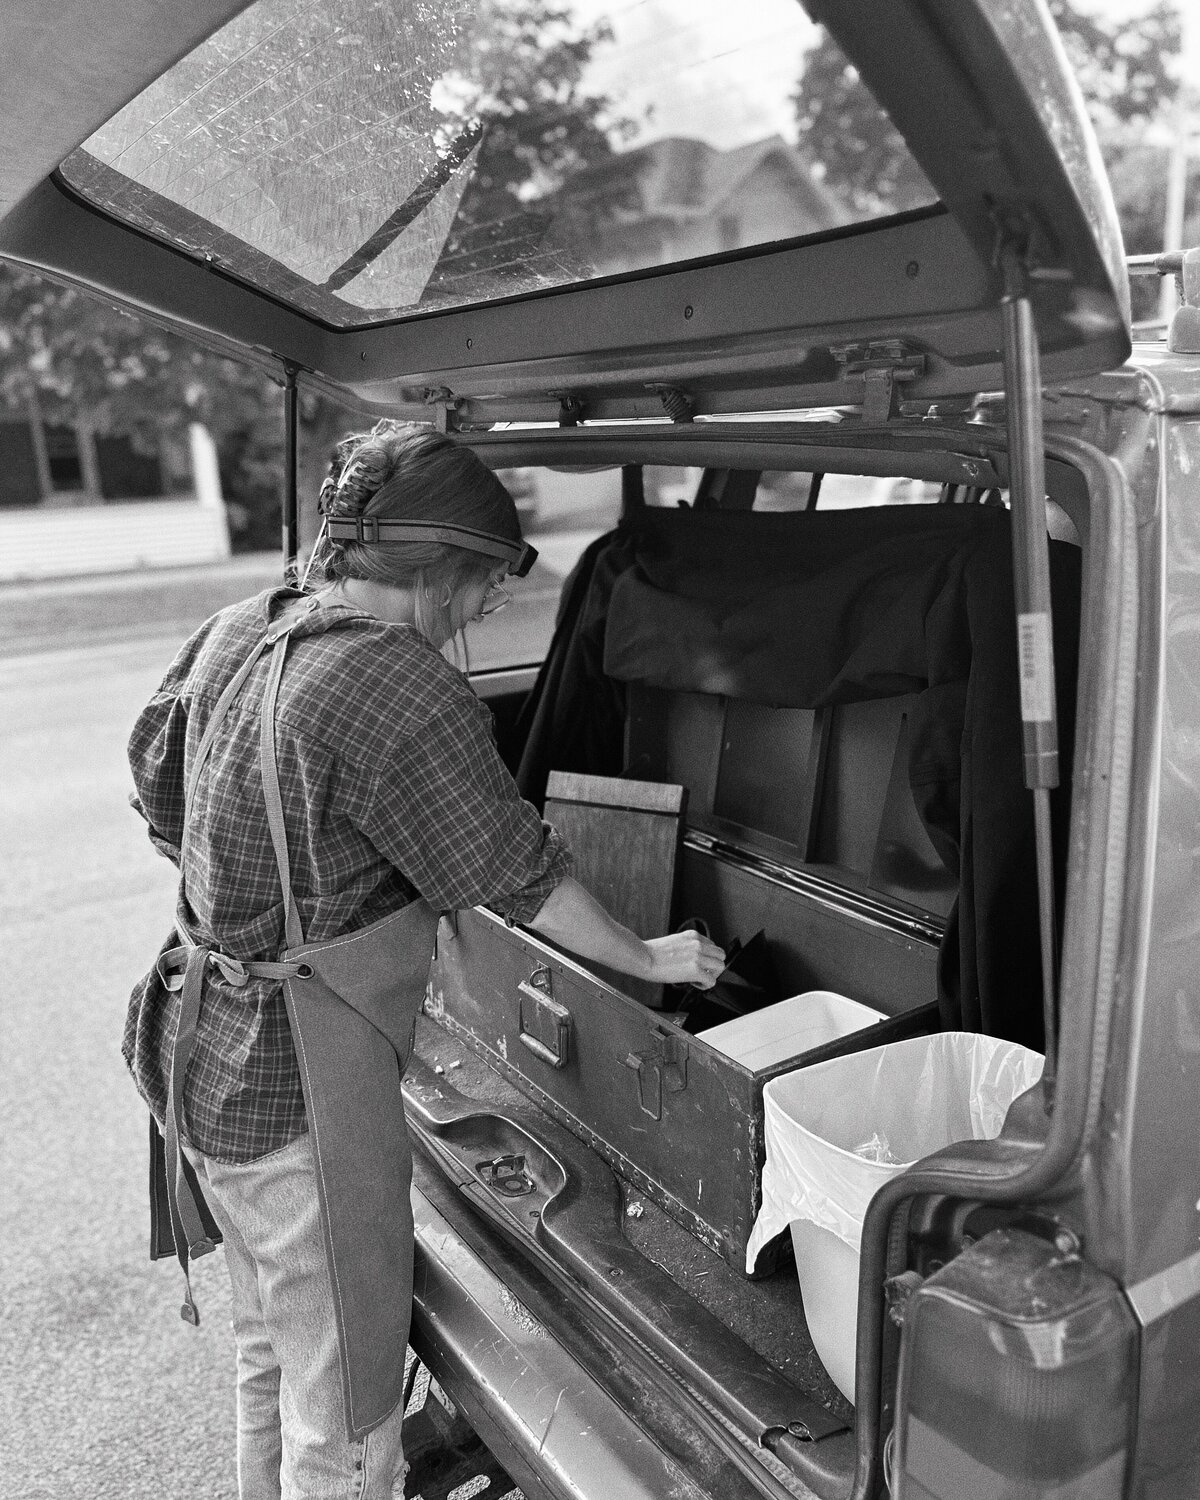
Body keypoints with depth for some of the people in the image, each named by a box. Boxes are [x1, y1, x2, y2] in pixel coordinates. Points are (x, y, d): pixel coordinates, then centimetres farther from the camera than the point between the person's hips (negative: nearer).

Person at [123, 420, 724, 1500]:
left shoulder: (237, 633, 2)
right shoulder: (402, 687, -24)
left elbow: (154, 782, 17)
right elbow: (520, 877, -15)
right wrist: (647, 959, 1)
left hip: (208, 1058, 9)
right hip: (303, 1098, -9)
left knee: (274, 1353, 29)